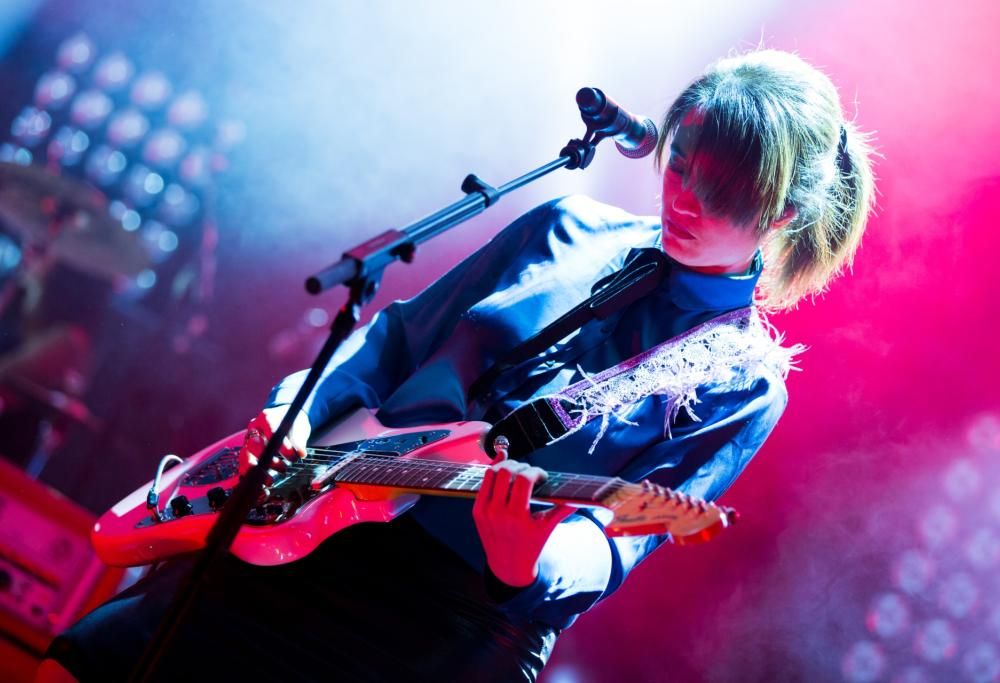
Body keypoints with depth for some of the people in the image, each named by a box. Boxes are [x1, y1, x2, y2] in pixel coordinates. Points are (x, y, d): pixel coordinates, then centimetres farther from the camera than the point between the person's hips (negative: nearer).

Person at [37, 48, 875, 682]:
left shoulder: (743, 386, -5)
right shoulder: (570, 230, 7)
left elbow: (612, 549, -12)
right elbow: (398, 334, 13)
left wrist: (529, 561, -33)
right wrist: (297, 413, -2)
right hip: (330, 525, 5)